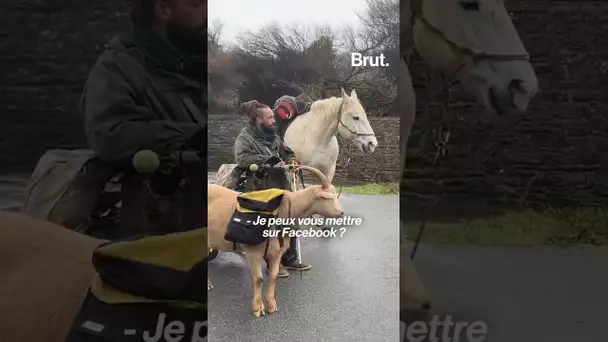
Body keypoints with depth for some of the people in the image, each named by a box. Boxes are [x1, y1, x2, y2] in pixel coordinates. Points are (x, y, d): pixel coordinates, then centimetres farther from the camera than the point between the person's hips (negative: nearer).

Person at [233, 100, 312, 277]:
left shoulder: (274, 137, 10)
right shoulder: (245, 137, -10)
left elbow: (287, 153, 16)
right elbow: (242, 159, -25)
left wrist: (292, 161, -9)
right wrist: (271, 160, -28)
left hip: (280, 188, 7)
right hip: (260, 191, -7)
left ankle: (290, 258, 24)